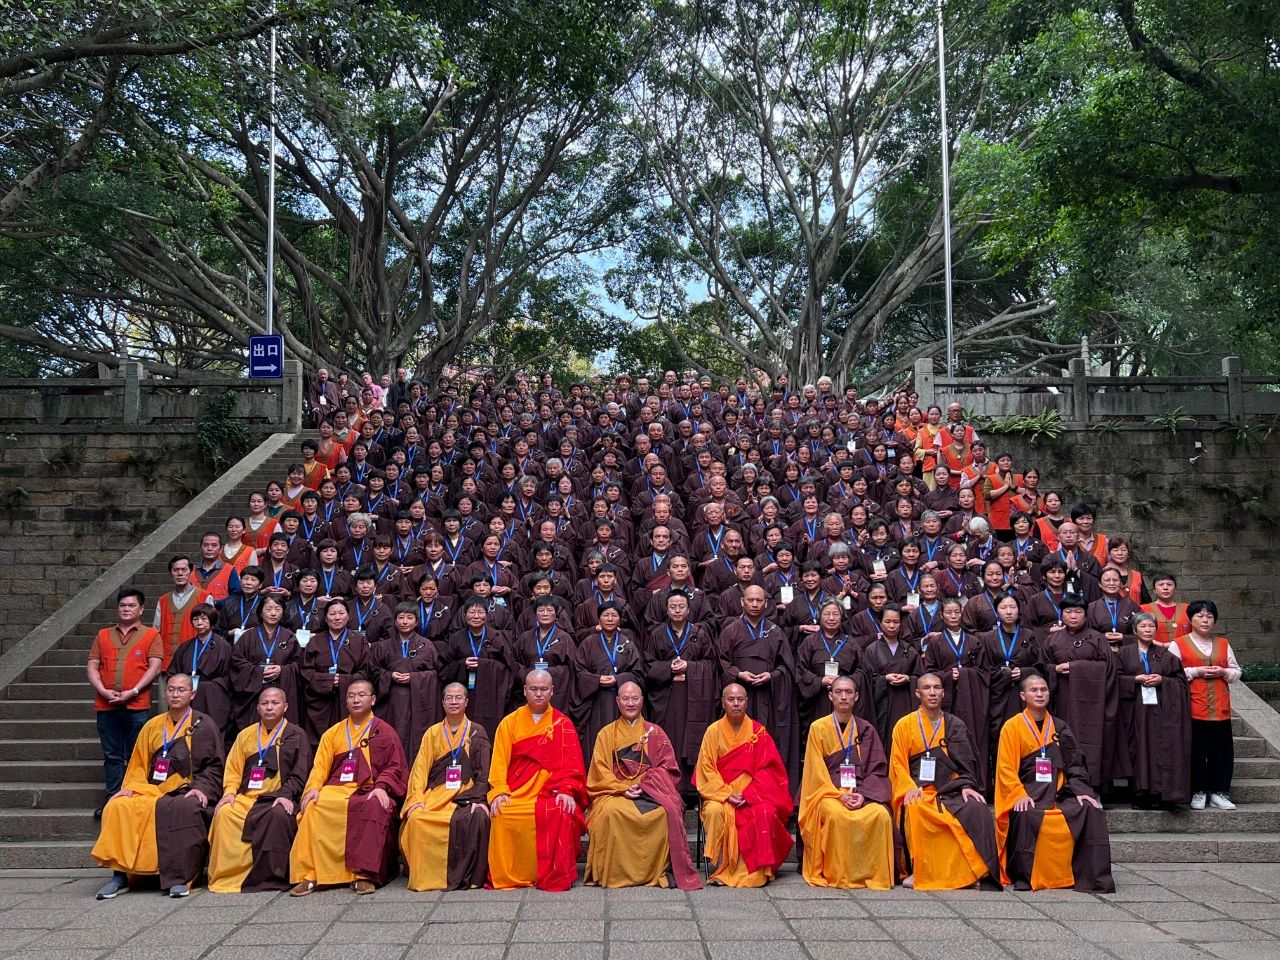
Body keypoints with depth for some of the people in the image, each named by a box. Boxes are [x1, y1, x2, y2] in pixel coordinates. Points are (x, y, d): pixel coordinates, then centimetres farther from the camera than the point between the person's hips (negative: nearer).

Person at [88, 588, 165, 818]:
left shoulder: (151, 635, 5)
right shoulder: (103, 635, 15)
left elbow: (154, 667, -4)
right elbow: (92, 667, 9)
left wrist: (133, 691, -15)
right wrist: (103, 691, -8)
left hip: (137, 706, -3)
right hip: (106, 705, 3)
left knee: (136, 756, 1)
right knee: (112, 755, 8)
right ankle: (112, 799, 13)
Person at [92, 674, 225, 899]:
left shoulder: (204, 726, 7)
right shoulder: (152, 726, 17)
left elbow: (214, 766, 1)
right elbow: (139, 765, 18)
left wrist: (202, 788, -16)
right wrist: (130, 787, 0)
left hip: (187, 794, -4)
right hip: (152, 793, 4)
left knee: (187, 808, -38)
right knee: (118, 807, -24)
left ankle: (180, 878, -32)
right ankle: (120, 875, -18)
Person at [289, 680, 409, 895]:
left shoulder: (384, 731, 13)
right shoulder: (333, 733, 21)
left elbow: (394, 767, 5)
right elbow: (320, 765, 11)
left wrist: (381, 787, -14)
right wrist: (314, 788, -8)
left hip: (369, 791, -2)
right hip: (336, 789, 2)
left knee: (375, 808, -37)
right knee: (313, 808, -29)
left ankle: (364, 875, -32)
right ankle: (308, 875, -25)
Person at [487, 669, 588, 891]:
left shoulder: (563, 724, 8)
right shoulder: (510, 723, 11)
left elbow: (571, 763, 0)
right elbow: (499, 762, 5)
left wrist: (567, 790, -16)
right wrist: (499, 791, -10)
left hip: (551, 791, -1)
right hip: (516, 793, 1)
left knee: (561, 813, -31)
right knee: (502, 815, -28)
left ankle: (555, 878, -18)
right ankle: (505, 877, -12)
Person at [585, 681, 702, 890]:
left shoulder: (655, 733, 17)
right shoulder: (607, 734, 17)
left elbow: (667, 767, 6)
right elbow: (600, 771, 6)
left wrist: (643, 786, -11)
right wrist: (622, 789, -11)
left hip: (650, 791, 0)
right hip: (615, 791, 0)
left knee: (663, 812, -34)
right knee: (612, 812, -35)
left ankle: (659, 871, -24)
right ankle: (614, 873, -24)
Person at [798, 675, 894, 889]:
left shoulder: (867, 730, 13)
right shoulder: (818, 728, 5)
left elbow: (878, 769, 6)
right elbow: (816, 771, -1)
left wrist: (863, 794, -12)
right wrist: (839, 795, -15)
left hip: (862, 793, 2)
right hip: (827, 791, -2)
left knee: (881, 815, -29)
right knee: (837, 815, -35)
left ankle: (876, 875, -16)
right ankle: (837, 875, -21)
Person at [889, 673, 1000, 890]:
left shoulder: (955, 725, 16)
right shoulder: (904, 725, 11)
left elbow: (966, 762, 11)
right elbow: (898, 764, 5)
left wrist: (966, 786, -9)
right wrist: (910, 788, -13)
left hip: (951, 791, 2)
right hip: (918, 793, -2)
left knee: (977, 810, -30)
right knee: (916, 811, -36)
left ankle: (978, 872, -22)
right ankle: (920, 872, -23)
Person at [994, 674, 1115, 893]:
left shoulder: (1060, 727, 16)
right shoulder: (1012, 727, 4)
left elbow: (1074, 765, 13)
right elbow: (1005, 768, -3)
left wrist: (1080, 791, -5)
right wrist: (1020, 795, -19)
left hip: (1058, 793, 4)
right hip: (1027, 794, -4)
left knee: (1092, 811, -23)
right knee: (1027, 816, -36)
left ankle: (1094, 877, -16)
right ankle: (1023, 877, -22)